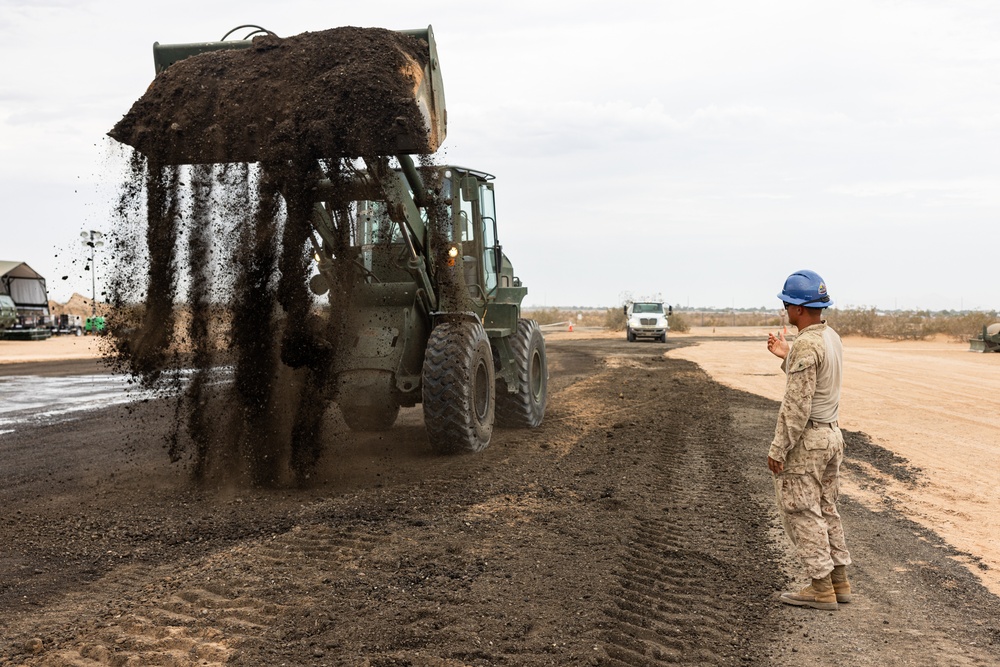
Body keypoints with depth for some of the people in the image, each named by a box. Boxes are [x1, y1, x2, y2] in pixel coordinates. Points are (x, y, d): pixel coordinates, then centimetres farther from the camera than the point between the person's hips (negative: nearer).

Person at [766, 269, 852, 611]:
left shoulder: (806, 345, -21)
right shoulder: (832, 338, 8)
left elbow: (796, 404, -22)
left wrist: (778, 449, -17)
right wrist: (787, 355, 15)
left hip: (806, 438, -9)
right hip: (832, 434, 9)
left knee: (800, 511, 0)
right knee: (825, 510, 17)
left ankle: (821, 588, 4)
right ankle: (839, 581, 23)